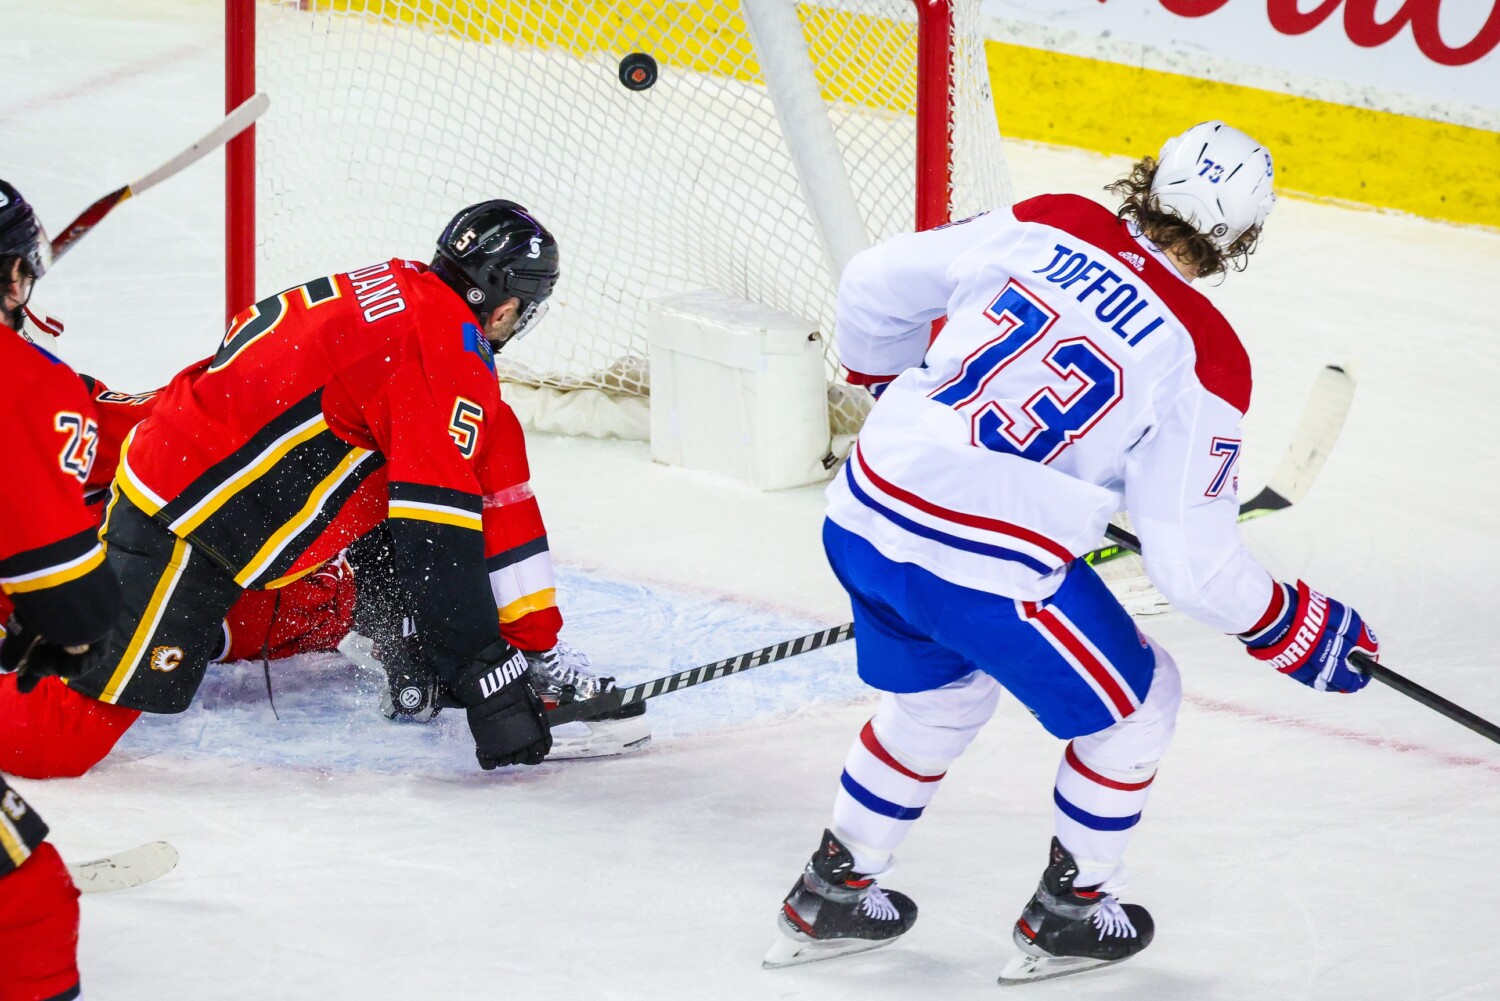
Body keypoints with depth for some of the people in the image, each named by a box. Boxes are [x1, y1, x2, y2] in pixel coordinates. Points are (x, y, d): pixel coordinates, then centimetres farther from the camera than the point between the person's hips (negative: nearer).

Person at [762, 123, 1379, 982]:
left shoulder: (1044, 228, 2)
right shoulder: (1202, 358, -11)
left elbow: (876, 286, 11)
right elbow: (1192, 561, -10)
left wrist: (896, 390, 30)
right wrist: (1298, 630, 6)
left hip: (865, 515, 6)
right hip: (987, 571, -6)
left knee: (940, 698, 33)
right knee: (1135, 704, 20)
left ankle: (831, 896, 40)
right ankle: (1068, 918, 29)